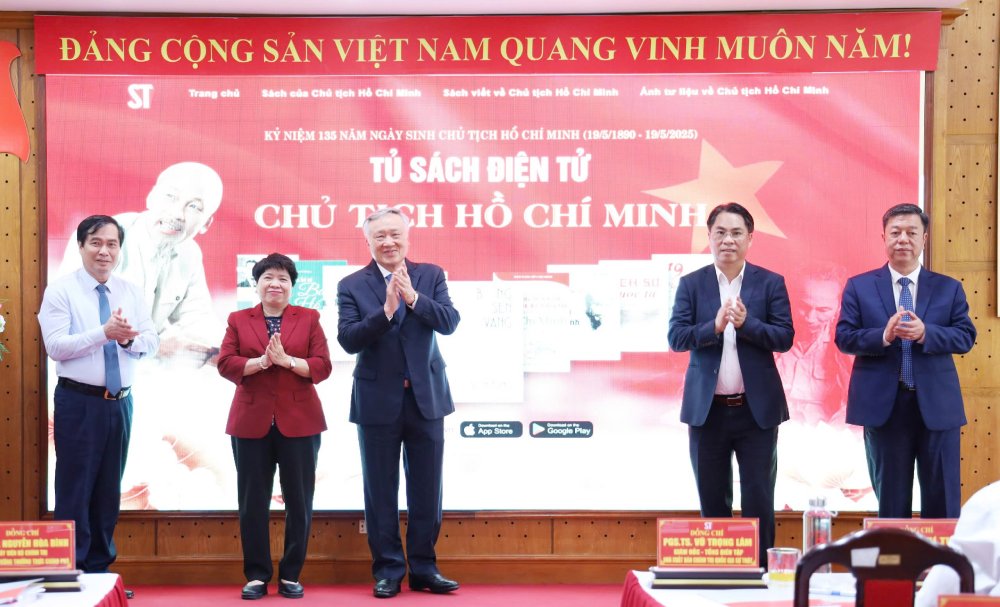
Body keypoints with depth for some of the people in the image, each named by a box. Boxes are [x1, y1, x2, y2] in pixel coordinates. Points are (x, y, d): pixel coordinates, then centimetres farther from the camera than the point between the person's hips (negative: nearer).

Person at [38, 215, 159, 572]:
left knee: (109, 490, 12)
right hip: (79, 402, -5)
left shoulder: (131, 293, 9)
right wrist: (104, 333, -26)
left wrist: (129, 339, -19)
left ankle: (100, 569, 21)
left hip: (121, 402, 5)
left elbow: (152, 343, 4)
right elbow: (55, 346, -16)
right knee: (75, 489, -2)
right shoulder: (60, 291, -5)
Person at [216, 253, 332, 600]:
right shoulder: (238, 320, 9)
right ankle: (257, 575, 10)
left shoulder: (308, 319, 7)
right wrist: (261, 361, -16)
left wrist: (287, 360, -16)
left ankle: (291, 575, 11)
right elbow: (225, 364, -2)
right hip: (252, 422, 0)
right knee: (252, 501, 2)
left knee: (299, 500, 2)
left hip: (299, 421, 0)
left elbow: (322, 366, -2)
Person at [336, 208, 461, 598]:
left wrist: (413, 297, -23)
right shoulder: (352, 286, -2)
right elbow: (348, 340, -13)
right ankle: (387, 570, 15)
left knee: (426, 489, 8)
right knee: (381, 491, 5)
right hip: (378, 402, -1)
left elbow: (449, 322, -9)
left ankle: (424, 568, 18)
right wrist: (386, 310, -25)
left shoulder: (430, 276, 3)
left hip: (426, 398, 2)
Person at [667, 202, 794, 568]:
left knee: (758, 499, 1)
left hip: (757, 409, -1)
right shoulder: (691, 284, 4)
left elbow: (785, 337, -4)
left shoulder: (770, 283, 2)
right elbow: (676, 337, -5)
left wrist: (746, 323, -20)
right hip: (707, 409, 1)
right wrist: (715, 327, -21)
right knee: (712, 500, 8)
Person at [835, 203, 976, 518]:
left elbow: (966, 336, -1)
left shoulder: (949, 288, 6)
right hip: (883, 405, 0)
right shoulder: (859, 287, 4)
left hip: (937, 406, 1)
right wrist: (884, 336, -20)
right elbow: (844, 338, -2)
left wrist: (925, 333, -19)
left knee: (943, 501, 5)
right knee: (891, 500, 9)